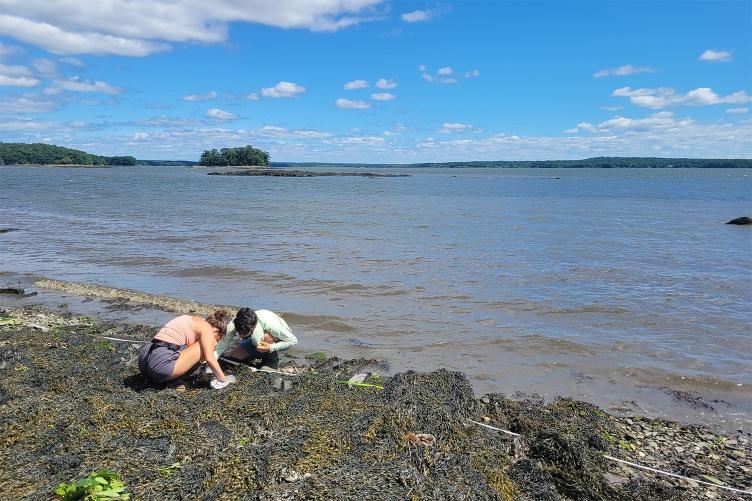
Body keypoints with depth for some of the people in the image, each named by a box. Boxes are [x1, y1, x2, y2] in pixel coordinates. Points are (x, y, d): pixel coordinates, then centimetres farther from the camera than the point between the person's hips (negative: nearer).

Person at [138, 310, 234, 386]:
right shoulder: (206, 326, -1)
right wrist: (223, 379, -1)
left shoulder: (194, 321, 25)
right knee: (209, 344, -1)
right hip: (162, 364, -9)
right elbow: (209, 358, -11)